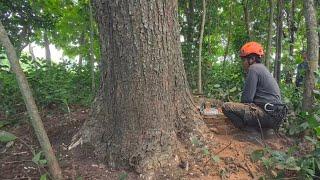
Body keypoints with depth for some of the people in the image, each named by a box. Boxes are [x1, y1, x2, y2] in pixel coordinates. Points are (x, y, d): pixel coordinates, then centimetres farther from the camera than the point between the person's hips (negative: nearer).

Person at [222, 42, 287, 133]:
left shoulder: (253, 68, -8)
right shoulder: (262, 68, 21)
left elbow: (247, 98, -12)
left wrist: (241, 108, 7)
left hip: (268, 114, -10)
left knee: (226, 107, -17)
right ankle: (261, 129, 14)